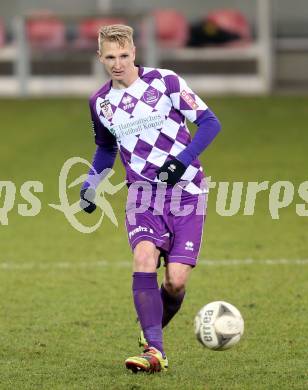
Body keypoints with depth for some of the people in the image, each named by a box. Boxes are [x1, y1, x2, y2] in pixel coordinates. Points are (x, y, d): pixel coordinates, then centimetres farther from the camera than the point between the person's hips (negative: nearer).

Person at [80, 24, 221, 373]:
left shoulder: (164, 82, -7)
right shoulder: (99, 102, 6)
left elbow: (209, 122, -6)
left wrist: (182, 160, -18)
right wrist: (90, 184, 12)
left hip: (185, 190, -2)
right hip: (143, 191, 3)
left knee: (176, 280, -11)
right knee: (144, 258, -25)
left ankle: (153, 330, 20)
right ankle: (154, 350, -29)